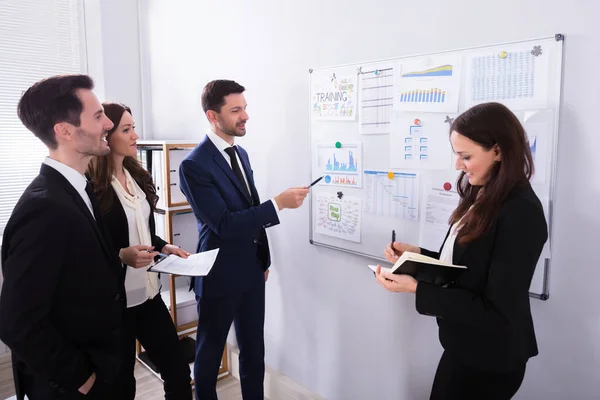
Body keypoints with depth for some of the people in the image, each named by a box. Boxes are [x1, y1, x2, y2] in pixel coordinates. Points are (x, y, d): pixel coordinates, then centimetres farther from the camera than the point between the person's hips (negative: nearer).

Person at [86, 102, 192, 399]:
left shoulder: (138, 176, 6)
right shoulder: (90, 186, -17)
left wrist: (164, 247, 1)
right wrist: (121, 255, -27)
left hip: (149, 291, 7)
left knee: (179, 371, 12)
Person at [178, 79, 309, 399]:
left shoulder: (240, 153, 7)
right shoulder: (194, 165, -19)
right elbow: (224, 223, -24)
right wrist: (279, 203, -26)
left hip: (252, 270, 7)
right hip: (220, 276, -7)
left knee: (254, 349, 18)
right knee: (210, 351, 14)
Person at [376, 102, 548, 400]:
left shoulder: (521, 213, -24)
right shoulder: (484, 198, 1)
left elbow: (498, 313, -25)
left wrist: (417, 289, -27)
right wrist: (418, 254, -1)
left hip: (488, 361, -7)